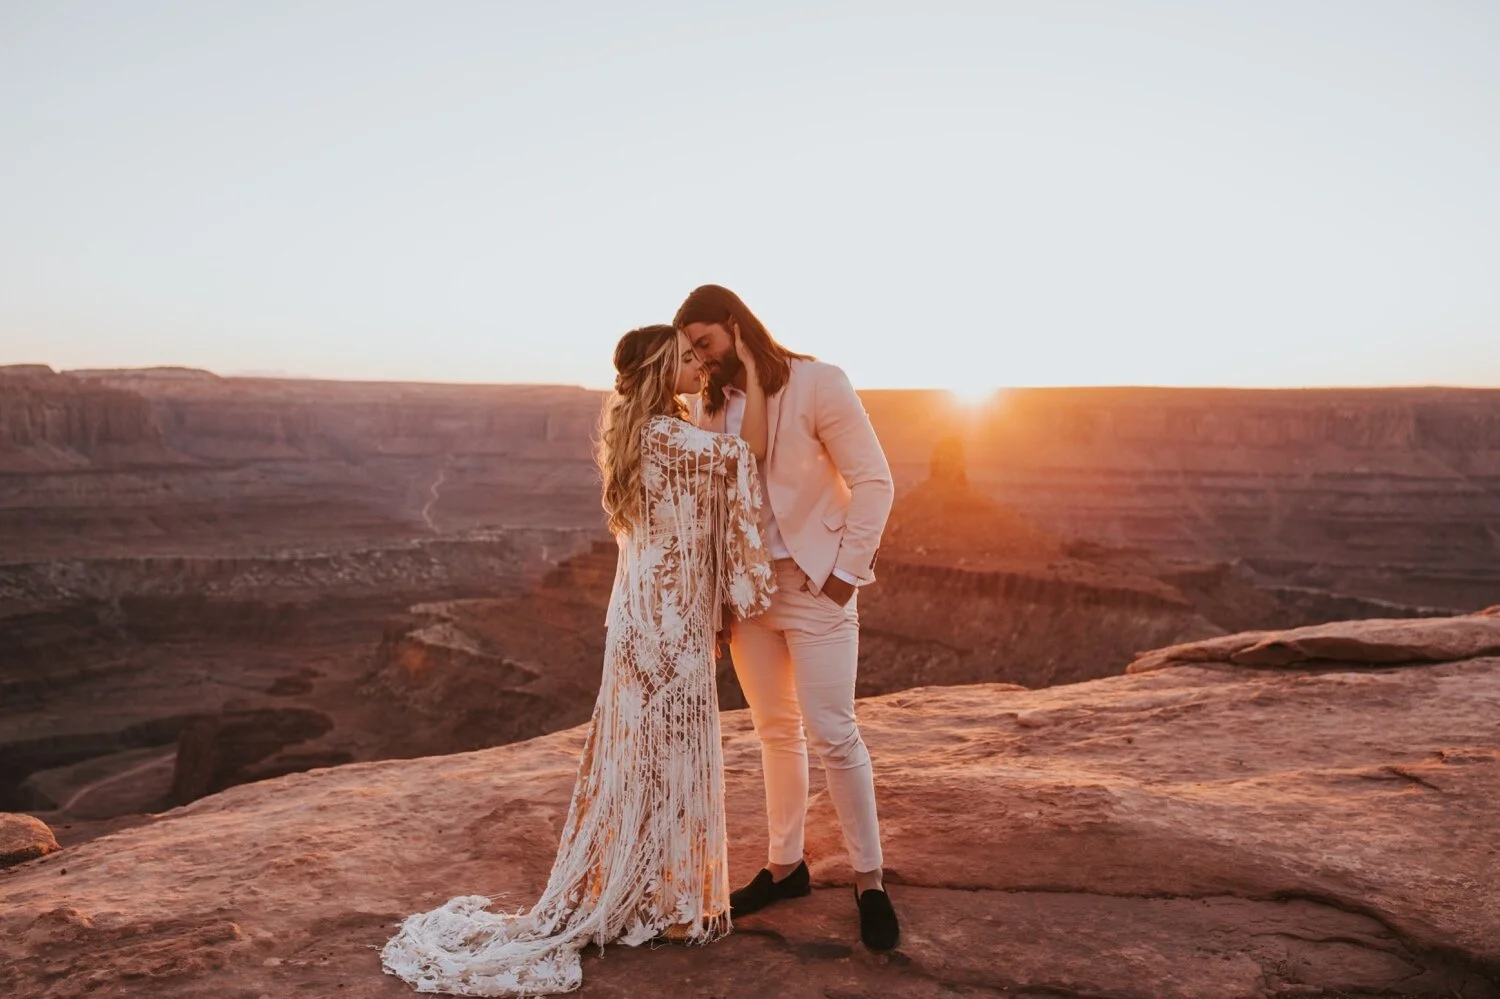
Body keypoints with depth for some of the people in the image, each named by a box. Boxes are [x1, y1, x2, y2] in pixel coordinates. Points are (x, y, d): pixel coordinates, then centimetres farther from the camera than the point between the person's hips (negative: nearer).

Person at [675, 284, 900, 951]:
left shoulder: (817, 384, -10)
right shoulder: (709, 404, 6)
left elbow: (873, 481, -10)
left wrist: (845, 570, -13)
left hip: (813, 584, -5)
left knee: (831, 736, -3)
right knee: (775, 732, 14)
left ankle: (869, 881, 12)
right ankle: (784, 866, 28)